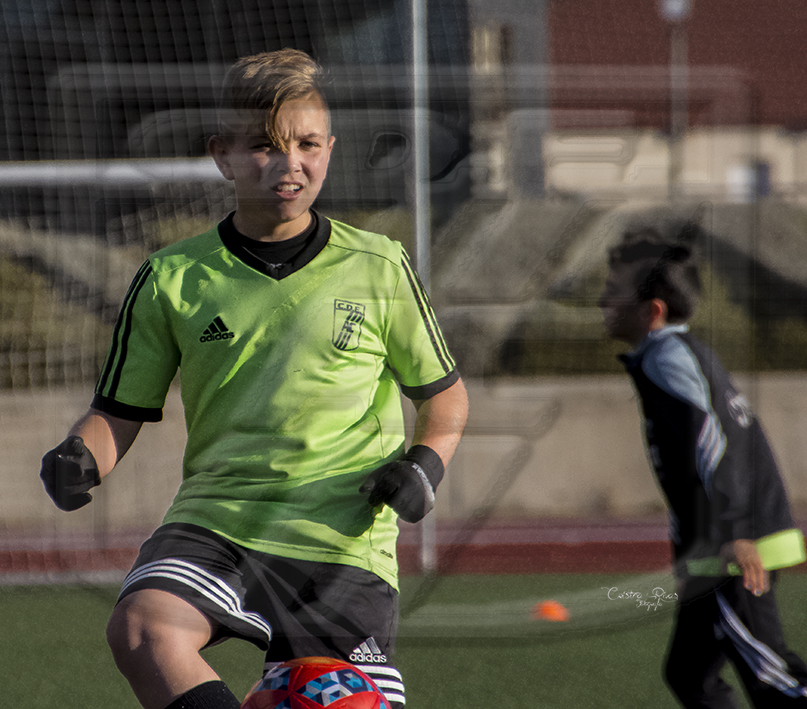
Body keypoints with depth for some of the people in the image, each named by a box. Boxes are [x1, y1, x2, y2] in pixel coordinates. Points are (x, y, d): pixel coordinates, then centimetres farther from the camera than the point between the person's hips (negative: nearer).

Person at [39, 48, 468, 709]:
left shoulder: (379, 269, 7)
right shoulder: (173, 279, 7)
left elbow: (443, 392, 18)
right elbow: (120, 411, 14)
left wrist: (425, 463, -2)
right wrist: (82, 457, -8)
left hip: (344, 541, 0)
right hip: (215, 523, 0)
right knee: (142, 630, -31)